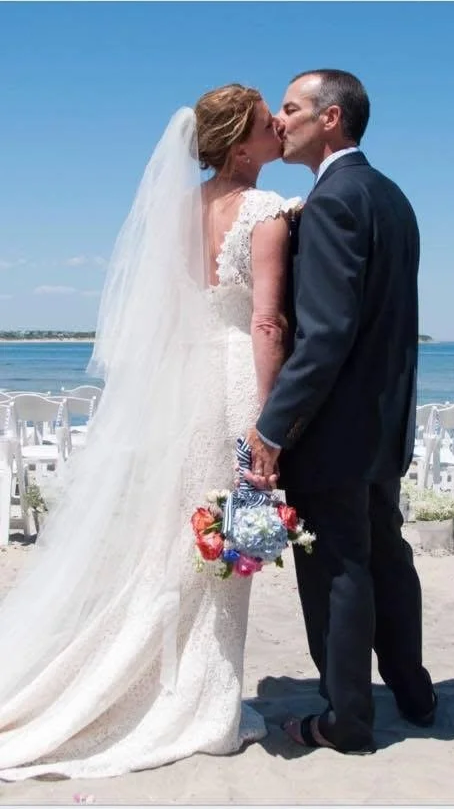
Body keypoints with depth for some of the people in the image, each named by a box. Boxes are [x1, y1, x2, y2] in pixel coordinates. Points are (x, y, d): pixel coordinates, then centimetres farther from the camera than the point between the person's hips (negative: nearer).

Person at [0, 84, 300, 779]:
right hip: (233, 383, -6)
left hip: (179, 379, 7)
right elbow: (265, 324, -18)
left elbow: (165, 305, 12)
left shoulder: (187, 202, 9)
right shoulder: (267, 211, -12)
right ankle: (205, 707, 15)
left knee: (162, 541, 15)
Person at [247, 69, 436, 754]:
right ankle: (412, 692, 35)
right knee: (386, 556, 20)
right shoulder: (392, 196, 12)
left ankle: (347, 722, 16)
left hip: (335, 425, -9)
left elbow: (326, 331, -25)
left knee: (336, 570, 2)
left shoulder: (332, 201, -18)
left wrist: (273, 427, -22)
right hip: (387, 419, 9)